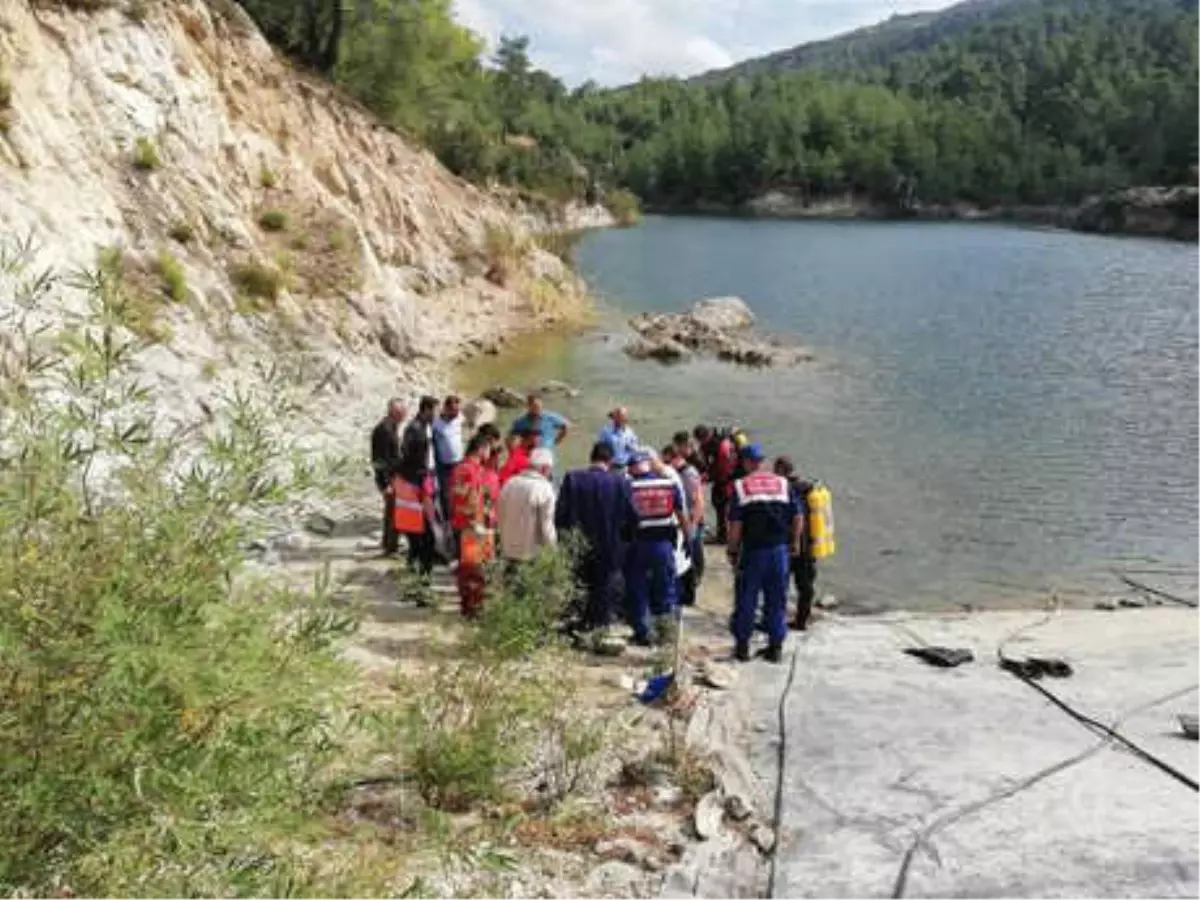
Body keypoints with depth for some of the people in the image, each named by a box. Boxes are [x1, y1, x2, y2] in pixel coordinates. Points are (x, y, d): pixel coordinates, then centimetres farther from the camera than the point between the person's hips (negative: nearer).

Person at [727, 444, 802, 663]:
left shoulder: (740, 486, -5)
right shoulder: (782, 483, 4)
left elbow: (735, 523, -9)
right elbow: (797, 516, 4)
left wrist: (732, 550, 0)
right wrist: (795, 542, 17)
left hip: (752, 550, -2)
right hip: (779, 549, 2)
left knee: (746, 600, 9)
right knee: (777, 600, 11)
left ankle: (742, 645, 15)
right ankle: (776, 647, 15)